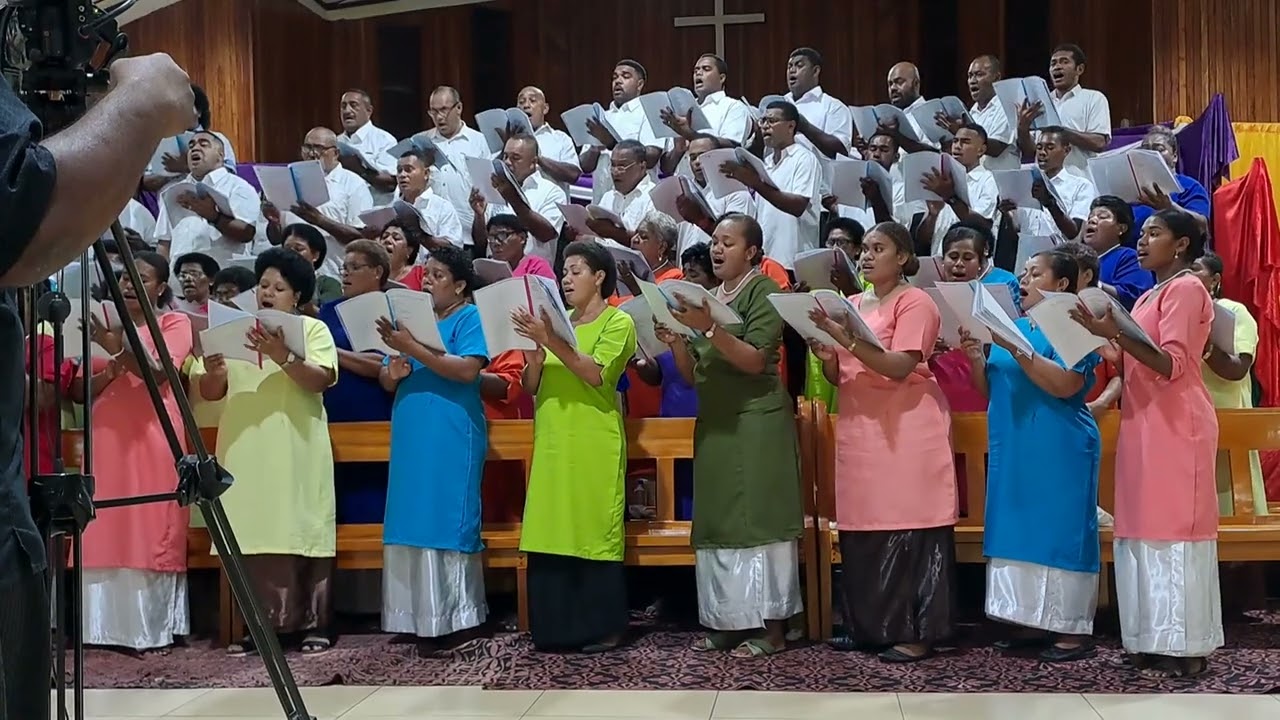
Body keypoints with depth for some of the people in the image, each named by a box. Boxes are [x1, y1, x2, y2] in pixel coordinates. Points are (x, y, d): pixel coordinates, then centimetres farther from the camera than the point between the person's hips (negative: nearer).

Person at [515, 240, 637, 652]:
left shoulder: (617, 322, 2)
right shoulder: (558, 322, 17)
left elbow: (595, 374, -13)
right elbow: (531, 386, 13)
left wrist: (551, 342, -21)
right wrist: (535, 350, -5)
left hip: (594, 444, -5)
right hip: (552, 442, 5)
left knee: (595, 531, -4)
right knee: (551, 533, 2)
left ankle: (603, 628, 3)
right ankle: (558, 626, 9)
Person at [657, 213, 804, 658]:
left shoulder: (763, 290, -2)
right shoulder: (706, 297, 16)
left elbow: (755, 359, -14)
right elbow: (692, 376, 14)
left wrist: (711, 329, -24)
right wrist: (676, 342, -3)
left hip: (757, 422, -7)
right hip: (715, 424, 7)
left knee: (759, 519, -6)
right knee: (719, 523, 6)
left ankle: (771, 626, -1)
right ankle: (729, 621, 12)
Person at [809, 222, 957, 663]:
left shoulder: (915, 302, -3)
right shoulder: (852, 305, 17)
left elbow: (900, 367, -16)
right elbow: (839, 378, 16)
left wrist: (849, 340, -24)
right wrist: (827, 356, -6)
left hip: (907, 430, -6)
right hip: (859, 430, 7)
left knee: (909, 529, -6)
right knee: (862, 530, 5)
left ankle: (916, 634, -1)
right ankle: (869, 626, 14)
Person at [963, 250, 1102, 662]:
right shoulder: (1012, 324, 15)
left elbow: (1065, 385, -21)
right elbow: (988, 390, 16)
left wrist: (1017, 349, -24)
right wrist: (977, 358, -3)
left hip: (1059, 450, -8)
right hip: (1012, 449, 8)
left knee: (1058, 532, -5)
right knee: (1019, 534, 8)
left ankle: (1073, 631, 1)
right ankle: (1035, 623, 16)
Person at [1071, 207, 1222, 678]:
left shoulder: (1186, 288, -7)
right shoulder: (1154, 293, 20)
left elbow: (1173, 365, -18)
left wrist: (1118, 335, -27)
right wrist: (1111, 335, 9)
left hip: (1175, 426, -9)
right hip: (1146, 424, 9)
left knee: (1173, 529, -7)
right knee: (1148, 528, 8)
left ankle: (1186, 648, -3)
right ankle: (1157, 640, 12)